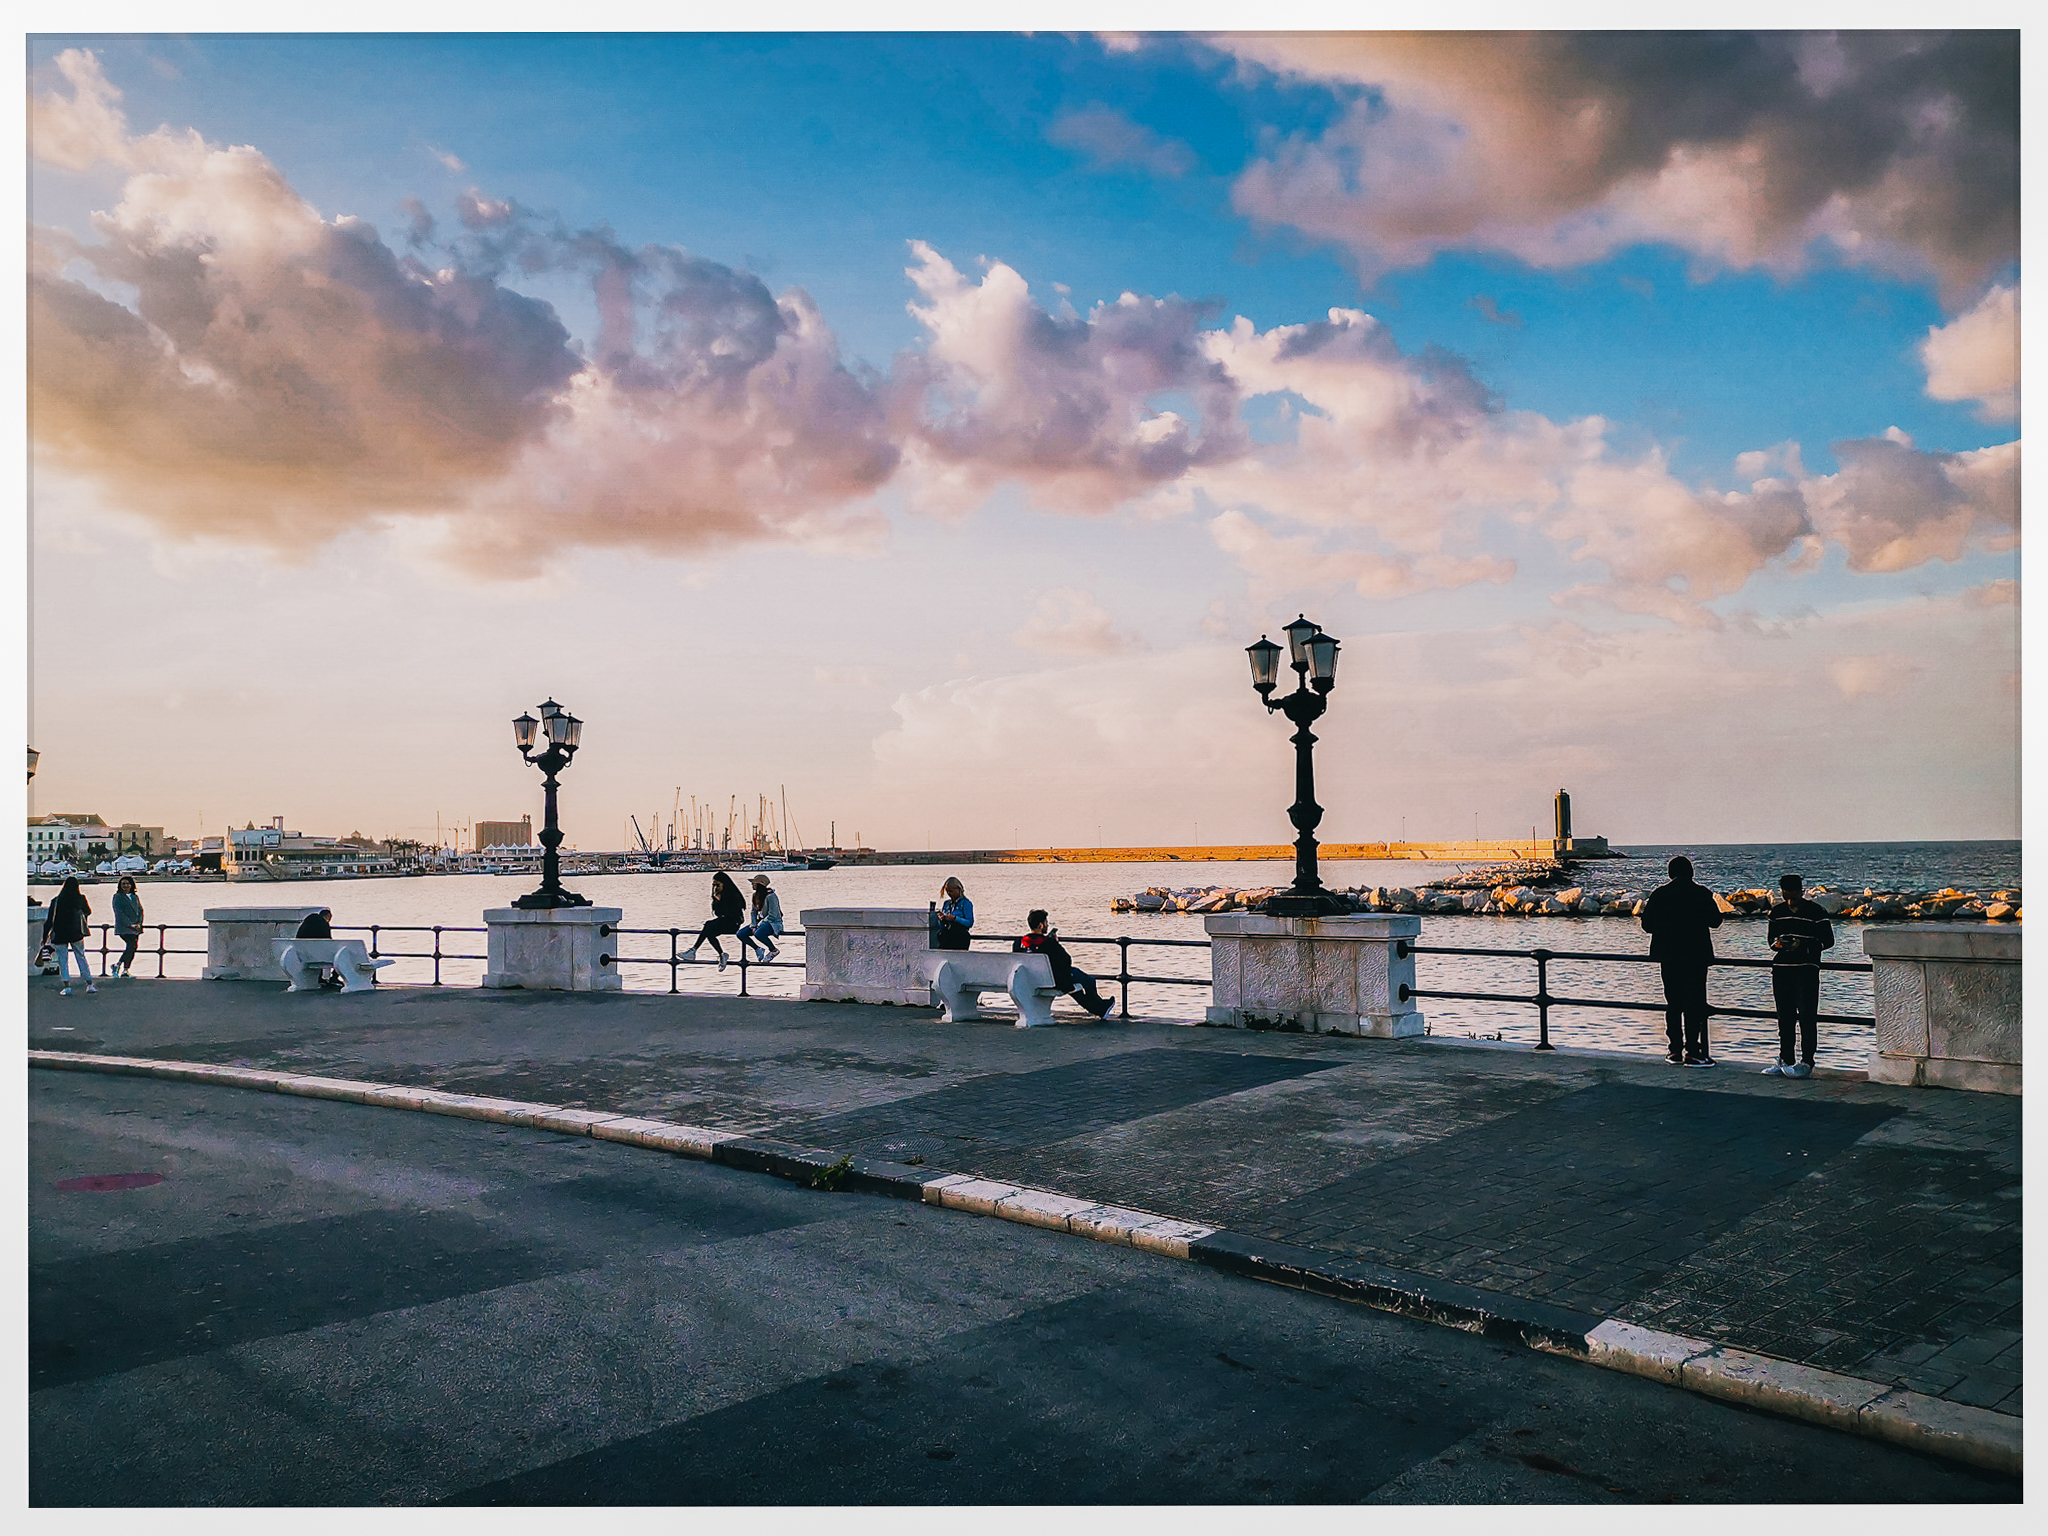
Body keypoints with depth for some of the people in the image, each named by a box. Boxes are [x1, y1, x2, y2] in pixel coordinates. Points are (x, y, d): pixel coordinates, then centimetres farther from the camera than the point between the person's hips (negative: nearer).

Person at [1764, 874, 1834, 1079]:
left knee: (1806, 1016, -5)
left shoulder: (1816, 912, -2)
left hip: (1806, 970, -5)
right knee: (1784, 1017, 8)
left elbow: (1828, 940, -2)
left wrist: (1804, 946, -16)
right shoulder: (1777, 912, 11)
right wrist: (1777, 944, -4)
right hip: (1781, 968, 5)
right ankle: (1785, 1060, 15)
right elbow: (1770, 937, 19)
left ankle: (1806, 1062, 0)